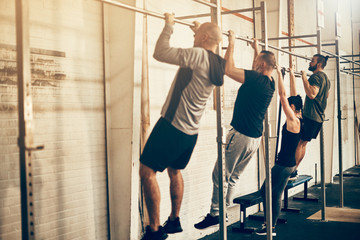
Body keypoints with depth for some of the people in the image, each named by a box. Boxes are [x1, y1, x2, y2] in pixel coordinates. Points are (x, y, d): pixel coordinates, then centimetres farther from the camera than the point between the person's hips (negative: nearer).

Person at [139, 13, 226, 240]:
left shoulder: (199, 55, -18)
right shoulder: (218, 64, 8)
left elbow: (160, 53, -19)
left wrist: (169, 26, -7)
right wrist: (198, 30, 34)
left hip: (173, 125, -9)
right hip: (191, 130, 9)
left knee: (147, 171, -5)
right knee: (175, 170, 24)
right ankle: (174, 221, 32)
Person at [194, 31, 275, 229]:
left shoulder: (256, 79, -16)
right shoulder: (269, 82, 9)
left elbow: (228, 69, -20)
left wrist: (231, 44, -10)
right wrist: (256, 50, 36)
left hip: (241, 136, -9)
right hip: (255, 138, 9)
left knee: (221, 175, -2)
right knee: (233, 176, 17)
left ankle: (215, 213, 2)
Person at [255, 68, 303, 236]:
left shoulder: (293, 120, -16)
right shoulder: (297, 119, 6)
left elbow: (283, 95, -20)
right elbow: (293, 95, 15)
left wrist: (279, 72, -17)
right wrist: (291, 75, 20)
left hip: (285, 164, -9)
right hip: (286, 163, 9)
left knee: (274, 194, -3)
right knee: (265, 190, 14)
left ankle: (271, 228, 5)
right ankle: (269, 223, 20)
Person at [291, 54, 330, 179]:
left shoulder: (316, 77, -14)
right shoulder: (326, 78, 19)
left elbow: (312, 94, -30)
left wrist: (304, 78, -25)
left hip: (311, 116, -10)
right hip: (319, 117, 10)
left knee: (298, 143, -8)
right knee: (302, 143, 13)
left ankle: (291, 172, -9)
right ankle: (293, 171, 16)